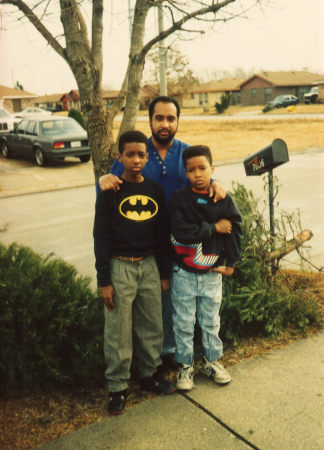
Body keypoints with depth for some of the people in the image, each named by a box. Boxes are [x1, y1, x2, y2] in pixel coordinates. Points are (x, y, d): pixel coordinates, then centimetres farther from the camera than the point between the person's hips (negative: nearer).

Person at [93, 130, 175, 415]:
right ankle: (118, 386, 18)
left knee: (152, 325, 13)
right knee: (119, 331, 3)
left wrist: (165, 273, 9)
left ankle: (151, 374, 33)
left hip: (149, 265, 4)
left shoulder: (155, 191, 4)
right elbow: (101, 237, -7)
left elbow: (163, 234, 9)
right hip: (120, 267, -4)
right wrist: (104, 281, -10)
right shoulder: (110, 193, -7)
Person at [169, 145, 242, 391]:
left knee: (211, 321, 17)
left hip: (212, 273, 2)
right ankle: (185, 366, 26)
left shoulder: (224, 200, -3)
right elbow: (180, 231, -21)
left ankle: (212, 361, 35)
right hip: (184, 273, -2)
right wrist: (214, 227, -17)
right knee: (184, 323, 9)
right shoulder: (180, 199, -9)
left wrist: (230, 262, -2)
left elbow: (236, 230, 1)